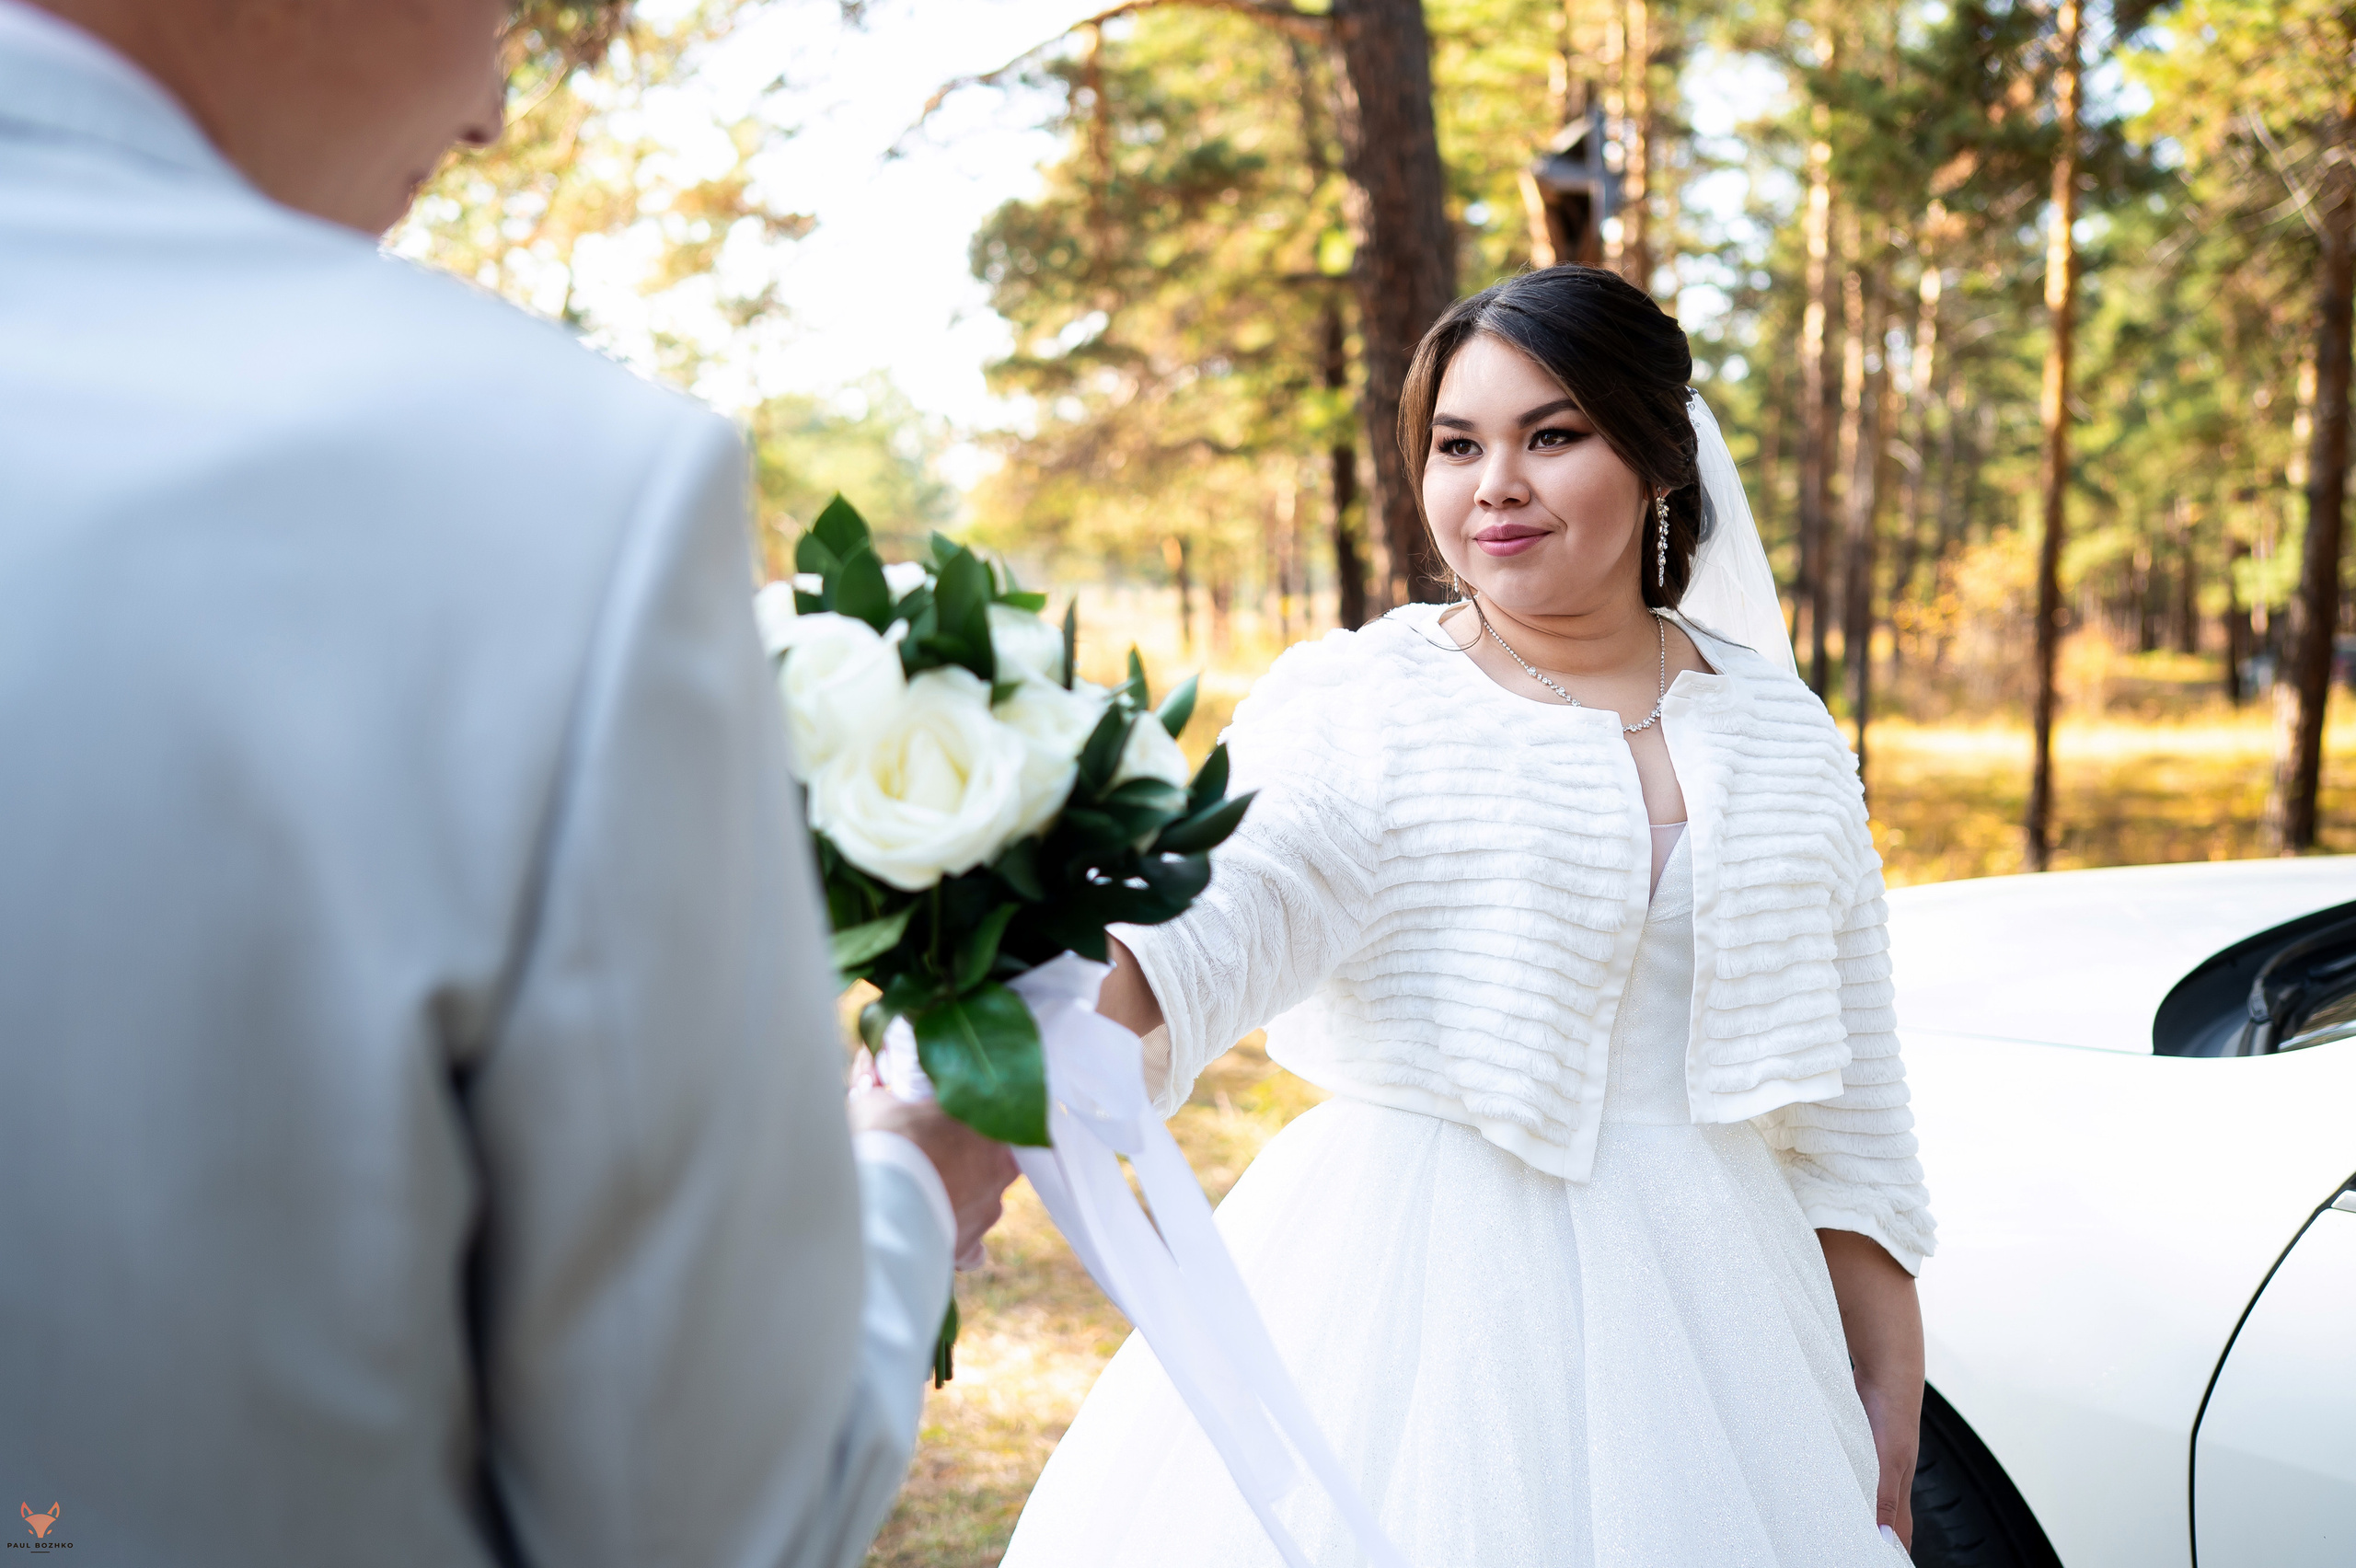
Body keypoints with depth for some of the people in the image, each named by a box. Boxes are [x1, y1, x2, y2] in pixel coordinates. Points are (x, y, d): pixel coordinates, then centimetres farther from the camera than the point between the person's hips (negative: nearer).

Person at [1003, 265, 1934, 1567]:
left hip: (1706, 1296, 3)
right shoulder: (1347, 703, -5)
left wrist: (1888, 1394, 9)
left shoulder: (1782, 734, 6)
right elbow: (1226, 912, -25)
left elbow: (1845, 1099, 10)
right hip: (1412, 1298, -3)